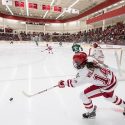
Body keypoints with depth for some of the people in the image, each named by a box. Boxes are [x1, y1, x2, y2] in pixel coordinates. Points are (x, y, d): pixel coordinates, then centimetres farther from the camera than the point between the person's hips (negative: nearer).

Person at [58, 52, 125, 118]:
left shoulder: (84, 72, -31)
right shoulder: (90, 59, -11)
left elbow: (74, 82, -16)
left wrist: (64, 83, -4)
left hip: (107, 86, -8)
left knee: (83, 95, -1)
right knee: (109, 96, 37)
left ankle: (91, 113, 23)